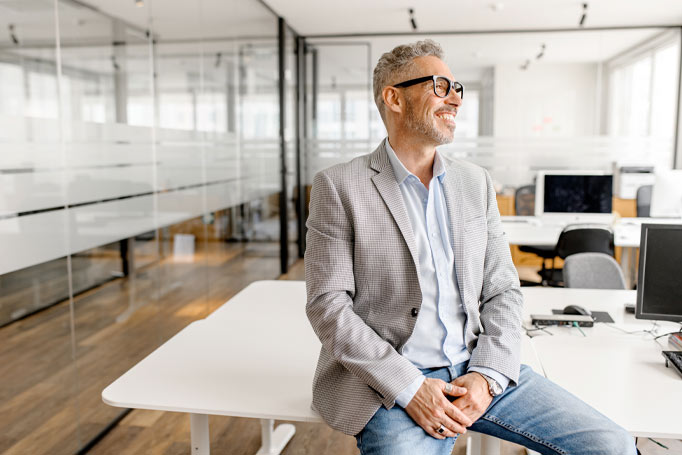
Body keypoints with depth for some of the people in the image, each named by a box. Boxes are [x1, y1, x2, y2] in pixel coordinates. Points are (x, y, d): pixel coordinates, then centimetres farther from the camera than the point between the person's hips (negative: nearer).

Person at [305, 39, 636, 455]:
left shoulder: (476, 182, 11)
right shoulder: (339, 186, -4)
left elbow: (503, 292, 9)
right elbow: (329, 304, -8)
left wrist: (486, 375, -7)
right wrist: (409, 388, -15)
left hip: (478, 370, 4)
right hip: (390, 381, -4)